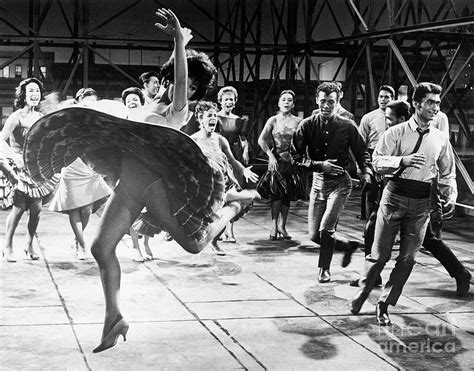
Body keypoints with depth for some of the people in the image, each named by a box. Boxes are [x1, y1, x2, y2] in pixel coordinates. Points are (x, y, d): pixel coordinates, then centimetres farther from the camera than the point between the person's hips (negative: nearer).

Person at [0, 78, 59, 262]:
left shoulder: (40, 117, 10)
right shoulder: (16, 117, -9)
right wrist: (15, 158, -29)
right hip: (20, 167, -5)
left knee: (36, 209, 2)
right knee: (19, 207, -9)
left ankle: (29, 245, 20)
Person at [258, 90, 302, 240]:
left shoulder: (298, 122, 4)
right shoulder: (273, 120, 2)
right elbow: (261, 140, 0)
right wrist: (271, 155, -8)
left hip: (292, 160, 2)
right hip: (276, 160, -2)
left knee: (287, 193, 5)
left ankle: (282, 226, 14)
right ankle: (274, 225, -9)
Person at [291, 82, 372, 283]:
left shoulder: (348, 126, -5)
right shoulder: (307, 125, -3)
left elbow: (361, 153, 6)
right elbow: (297, 156, -4)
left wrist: (366, 172, -9)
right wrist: (319, 165, -15)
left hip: (340, 182, -3)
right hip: (318, 181, 3)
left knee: (326, 229, -15)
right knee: (314, 235, 6)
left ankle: (324, 269, 6)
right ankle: (347, 246, 33)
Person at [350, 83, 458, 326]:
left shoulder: (441, 140, 6)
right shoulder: (396, 132, -3)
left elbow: (448, 174, 14)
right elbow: (377, 162, -10)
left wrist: (450, 198, -1)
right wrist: (403, 160, -26)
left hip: (421, 204, 3)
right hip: (394, 196, -3)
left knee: (408, 258, 3)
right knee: (380, 254, 3)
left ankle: (384, 305, 17)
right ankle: (362, 294, 26)